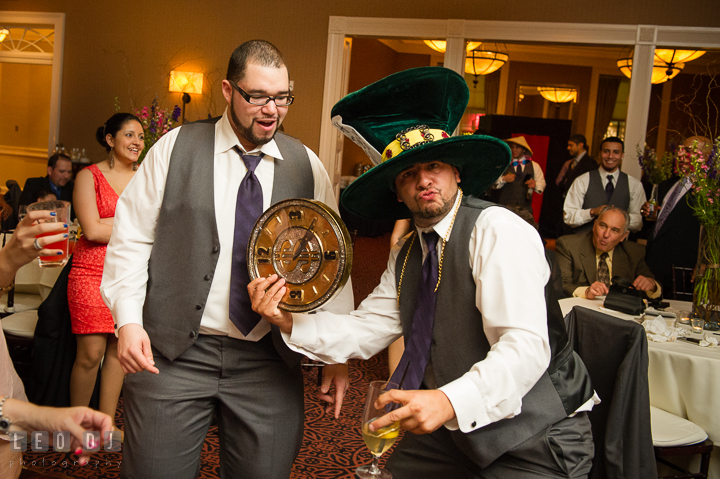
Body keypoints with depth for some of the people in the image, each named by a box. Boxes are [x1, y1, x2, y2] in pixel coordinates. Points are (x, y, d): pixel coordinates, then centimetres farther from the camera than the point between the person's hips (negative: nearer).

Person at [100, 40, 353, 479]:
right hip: (173, 351, -1)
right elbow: (132, 238, 2)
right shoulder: (175, 148, 1)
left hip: (270, 360, 2)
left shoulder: (307, 166, 4)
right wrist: (128, 320, -10)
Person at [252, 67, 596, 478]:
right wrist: (289, 322, -10)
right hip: (458, 429, 7)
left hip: (535, 440, -6)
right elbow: (364, 330, 5)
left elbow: (526, 346, -27)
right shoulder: (406, 257, 7)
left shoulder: (498, 230, -19)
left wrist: (451, 400, -41)